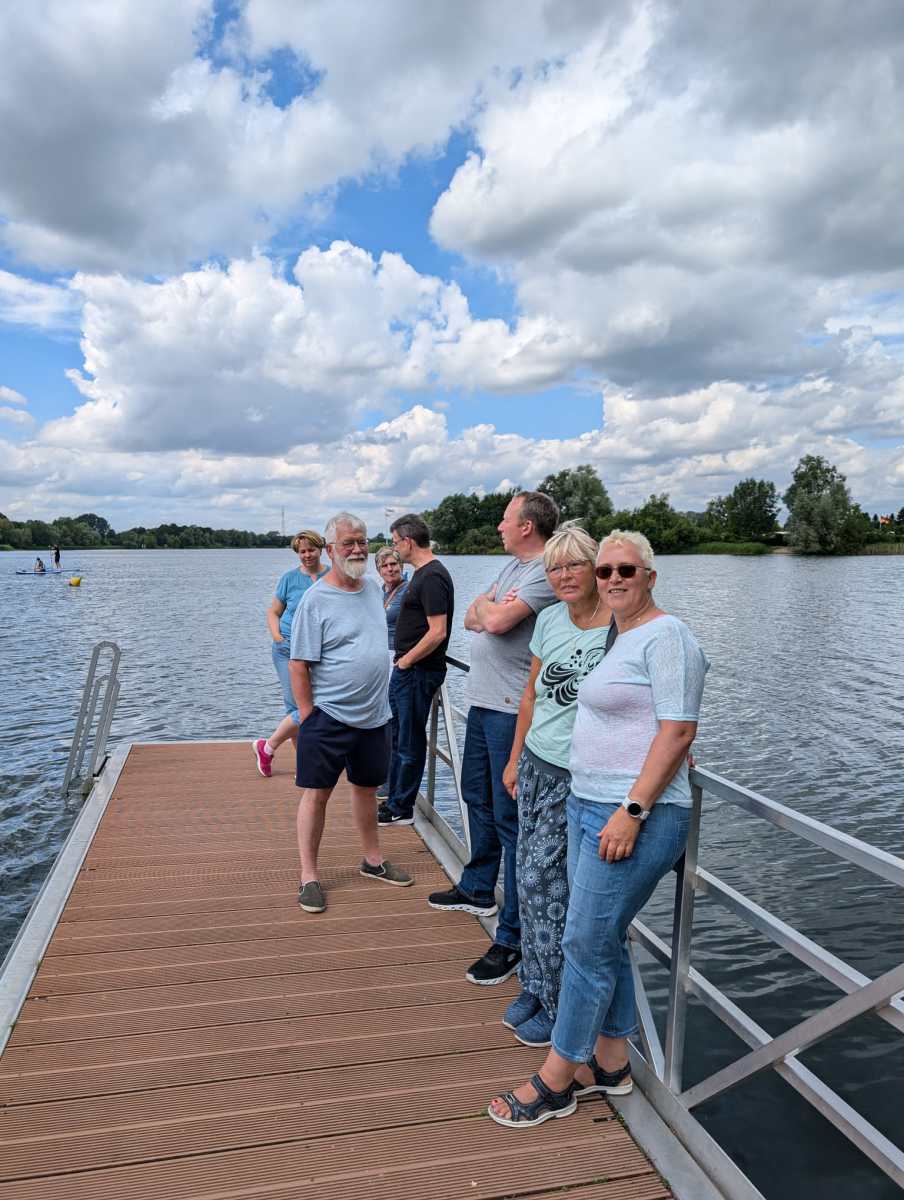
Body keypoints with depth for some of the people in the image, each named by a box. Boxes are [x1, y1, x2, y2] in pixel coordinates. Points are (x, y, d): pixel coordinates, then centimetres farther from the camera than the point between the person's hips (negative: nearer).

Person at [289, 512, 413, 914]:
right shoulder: (316, 600, -13)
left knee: (366, 786, 18)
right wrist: (308, 717, -15)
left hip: (374, 715, 6)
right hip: (328, 717, -6)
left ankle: (373, 860, 33)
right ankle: (308, 876, 14)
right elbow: (298, 665, -13)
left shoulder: (373, 587, 7)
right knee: (317, 793, 2)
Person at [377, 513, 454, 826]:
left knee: (409, 742, 3)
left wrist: (405, 660, -15)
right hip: (406, 670, 10)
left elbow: (438, 632, -25)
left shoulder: (432, 577, -19)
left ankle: (401, 809, 16)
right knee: (398, 738, 19)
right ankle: (394, 799, 32)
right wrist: (403, 661, 15)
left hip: (418, 672, -10)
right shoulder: (423, 574, 13)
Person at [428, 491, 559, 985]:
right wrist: (486, 610, -9)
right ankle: (478, 889, 41)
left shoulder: (546, 572, -16)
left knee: (509, 818, -5)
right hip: (483, 702, 10)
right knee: (478, 799, 22)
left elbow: (496, 621, -25)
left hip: (512, 710, -10)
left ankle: (513, 936, 4)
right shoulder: (511, 566, 15)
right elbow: (472, 620, 13)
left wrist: (486, 606, -3)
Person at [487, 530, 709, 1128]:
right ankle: (611, 1063, 32)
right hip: (589, 804, 9)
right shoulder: (619, 638, 16)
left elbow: (678, 730, -19)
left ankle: (555, 1082, 15)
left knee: (586, 943, 0)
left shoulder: (666, 635, -13)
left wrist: (632, 811, -22)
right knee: (606, 940, 16)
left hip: (634, 814, -9)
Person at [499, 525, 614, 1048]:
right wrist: (515, 759, 15)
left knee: (541, 882, -1)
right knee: (532, 876, 13)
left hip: (578, 777, -6)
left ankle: (560, 1006, 19)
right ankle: (535, 986, 31)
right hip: (536, 764, 6)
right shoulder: (550, 620, 4)